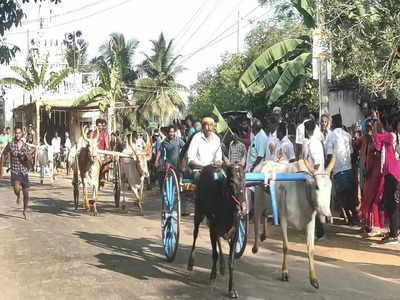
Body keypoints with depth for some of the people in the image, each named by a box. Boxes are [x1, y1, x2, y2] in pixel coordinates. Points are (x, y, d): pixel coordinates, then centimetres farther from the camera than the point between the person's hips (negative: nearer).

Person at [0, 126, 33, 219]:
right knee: (17, 189, -27)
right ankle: (18, 196, 10)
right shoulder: (10, 145, -5)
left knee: (26, 194, 5)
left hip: (24, 172, 2)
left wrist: (26, 155, -20)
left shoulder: (25, 146, 0)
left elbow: (30, 160, 1)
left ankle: (25, 211, 29)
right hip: (15, 172, -2)